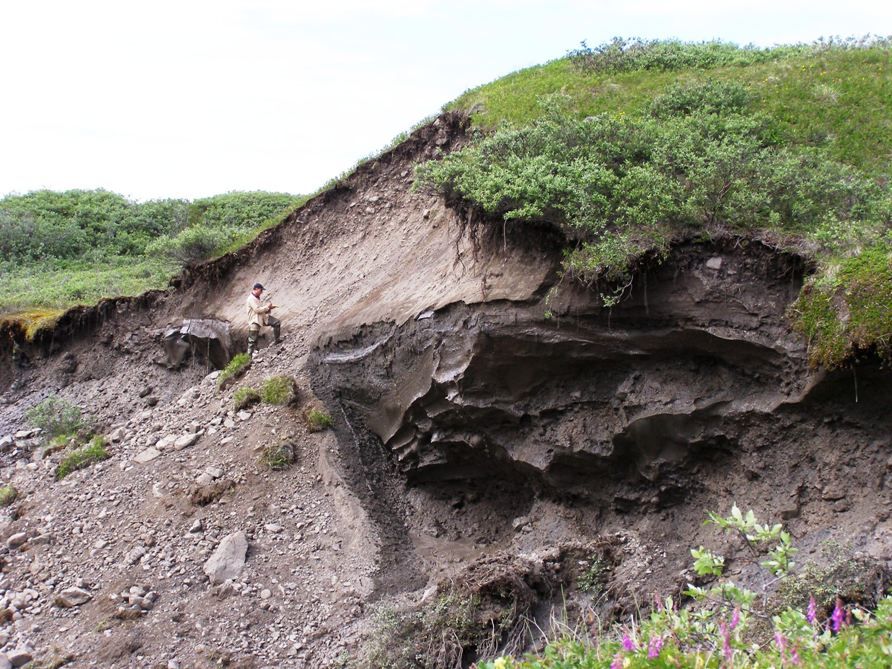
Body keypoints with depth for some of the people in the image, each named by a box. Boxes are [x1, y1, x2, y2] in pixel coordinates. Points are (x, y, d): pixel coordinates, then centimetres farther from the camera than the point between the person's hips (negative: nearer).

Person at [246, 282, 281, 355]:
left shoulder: (258, 298, 15)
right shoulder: (251, 299, -15)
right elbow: (257, 309, -22)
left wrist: (270, 307, 4)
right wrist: (267, 307, -13)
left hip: (263, 317, 8)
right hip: (255, 321, -8)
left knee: (277, 322, -1)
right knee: (253, 339, -3)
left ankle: (277, 339, 7)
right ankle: (251, 352, 7)